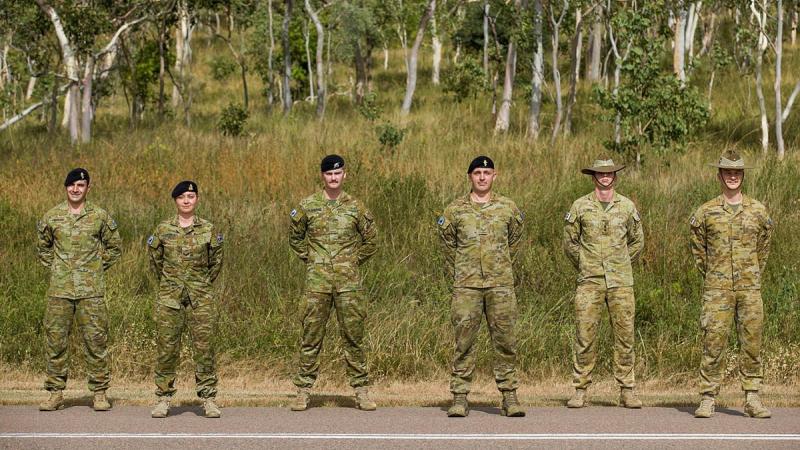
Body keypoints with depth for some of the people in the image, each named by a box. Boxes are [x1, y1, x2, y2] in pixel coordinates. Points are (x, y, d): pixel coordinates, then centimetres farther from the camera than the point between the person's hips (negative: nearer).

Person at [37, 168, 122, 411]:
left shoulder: (100, 216, 3)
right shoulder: (51, 217, 7)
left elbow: (115, 247, 12)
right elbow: (43, 247, 21)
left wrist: (98, 268, 6)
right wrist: (54, 268, 10)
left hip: (91, 290, -2)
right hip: (60, 289, 2)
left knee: (96, 340, -1)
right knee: (55, 339, 2)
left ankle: (99, 393, 6)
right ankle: (56, 393, 10)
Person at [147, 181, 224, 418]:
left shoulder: (208, 230, 3)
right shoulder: (163, 229, 4)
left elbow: (216, 262, 13)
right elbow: (155, 259, 15)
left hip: (200, 298, 0)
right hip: (169, 298, 0)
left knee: (204, 347, -3)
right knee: (166, 348, 1)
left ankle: (209, 399, 4)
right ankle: (163, 398, 9)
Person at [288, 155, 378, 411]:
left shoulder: (355, 207, 5)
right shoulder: (308, 206, 4)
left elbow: (371, 241, 15)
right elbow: (295, 237, 17)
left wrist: (354, 262, 8)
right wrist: (310, 260, 9)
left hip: (348, 282, 0)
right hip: (317, 282, 0)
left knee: (353, 336, 2)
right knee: (311, 336, 1)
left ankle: (361, 391, 9)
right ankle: (303, 391, 7)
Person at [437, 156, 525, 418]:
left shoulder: (508, 208, 6)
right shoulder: (455, 210, 4)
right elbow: (447, 242, 16)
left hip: (500, 285, 1)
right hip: (466, 287, -1)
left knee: (505, 342, 1)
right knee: (464, 342, -1)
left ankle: (509, 398, 7)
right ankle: (459, 398, 3)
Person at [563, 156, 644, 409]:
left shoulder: (627, 206, 7)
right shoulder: (580, 206, 2)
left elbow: (637, 241, 17)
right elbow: (570, 243, 10)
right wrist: (584, 267, 11)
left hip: (621, 282, 1)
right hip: (589, 282, -1)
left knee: (624, 336, 2)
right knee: (585, 336, -2)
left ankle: (627, 391, 8)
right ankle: (580, 391, 4)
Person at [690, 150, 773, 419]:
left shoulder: (757, 211, 7)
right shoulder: (706, 212, 3)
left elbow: (763, 248, 18)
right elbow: (698, 249, 13)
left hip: (750, 288, 2)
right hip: (717, 289, -2)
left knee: (751, 343, 2)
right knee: (713, 343, -4)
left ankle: (752, 400, 7)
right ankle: (707, 399, 0)